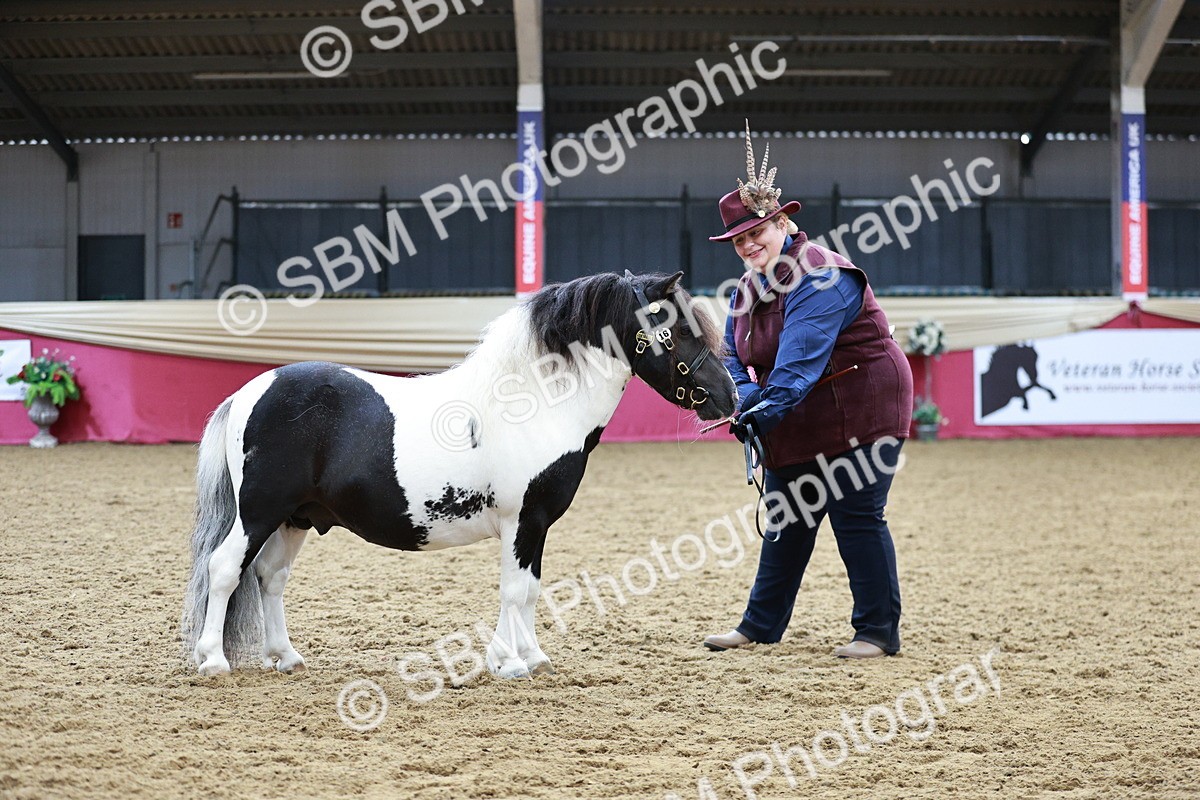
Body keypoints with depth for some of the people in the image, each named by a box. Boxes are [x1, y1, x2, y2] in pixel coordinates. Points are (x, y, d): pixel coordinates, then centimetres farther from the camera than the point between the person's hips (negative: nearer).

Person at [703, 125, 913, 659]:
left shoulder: (819, 276, -21)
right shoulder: (748, 288, 8)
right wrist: (746, 398, -17)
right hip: (796, 423, 9)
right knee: (786, 518, 13)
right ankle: (761, 624, 22)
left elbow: (800, 357, -31)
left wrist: (768, 409, -39)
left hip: (859, 410, -9)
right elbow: (734, 355, 3)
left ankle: (878, 631, 3)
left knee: (856, 516, -6)